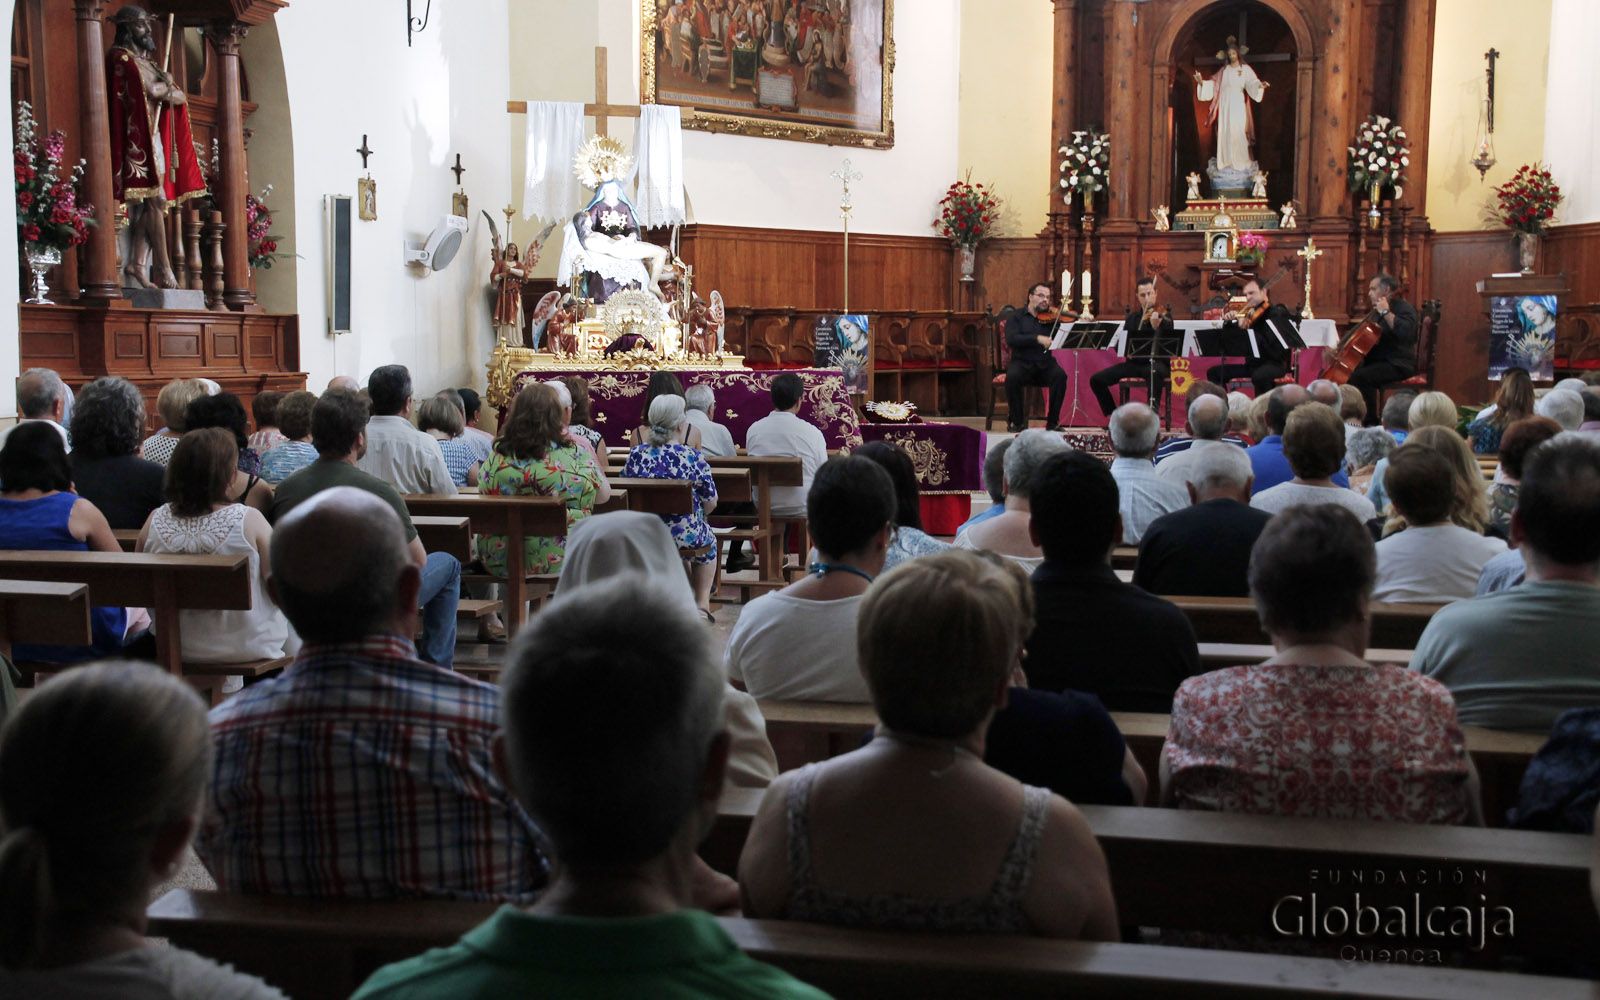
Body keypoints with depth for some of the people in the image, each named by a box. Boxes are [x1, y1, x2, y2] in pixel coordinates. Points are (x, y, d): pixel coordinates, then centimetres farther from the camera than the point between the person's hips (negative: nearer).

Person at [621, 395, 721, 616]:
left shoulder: (635, 455, -8)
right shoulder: (692, 457, -14)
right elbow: (711, 503, -7)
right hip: (686, 538, -3)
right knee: (708, 540, 33)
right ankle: (702, 604, 32)